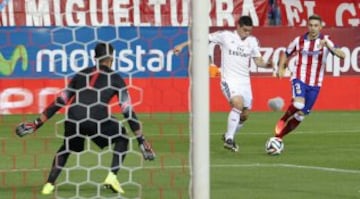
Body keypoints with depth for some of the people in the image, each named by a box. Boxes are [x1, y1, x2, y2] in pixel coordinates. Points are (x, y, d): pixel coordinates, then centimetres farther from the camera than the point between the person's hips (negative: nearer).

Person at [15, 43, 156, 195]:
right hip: (97, 119, -3)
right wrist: (141, 140, 15)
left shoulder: (81, 74, 27)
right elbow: (128, 111, 13)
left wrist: (37, 124, 28)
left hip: (73, 118, 3)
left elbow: (59, 102, 25)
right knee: (122, 139, 24)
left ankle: (49, 184, 17)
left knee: (67, 146, 32)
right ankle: (112, 176, 6)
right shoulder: (115, 79, 18)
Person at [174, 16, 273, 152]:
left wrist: (268, 64, -14)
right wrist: (183, 45, -8)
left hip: (245, 81, 6)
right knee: (238, 104, -29)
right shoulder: (225, 36, -6)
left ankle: (228, 136, 34)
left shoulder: (252, 41, 6)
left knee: (245, 115, 8)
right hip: (229, 80, -6)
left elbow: (258, 61, 8)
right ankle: (229, 139, -23)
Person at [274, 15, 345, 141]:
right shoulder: (299, 41, 0)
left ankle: (278, 137, 18)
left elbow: (342, 55, -18)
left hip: (314, 84, 1)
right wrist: (281, 68, -2)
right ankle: (282, 121, -5)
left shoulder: (325, 41, -5)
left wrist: (329, 47, -35)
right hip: (299, 79, -1)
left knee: (300, 116, 4)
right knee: (299, 104, -31)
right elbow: (286, 54, 16)